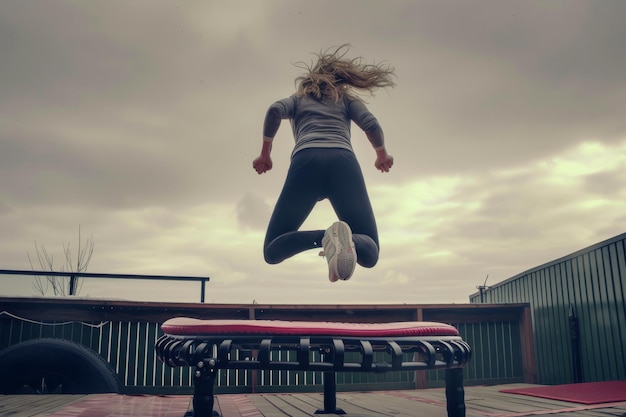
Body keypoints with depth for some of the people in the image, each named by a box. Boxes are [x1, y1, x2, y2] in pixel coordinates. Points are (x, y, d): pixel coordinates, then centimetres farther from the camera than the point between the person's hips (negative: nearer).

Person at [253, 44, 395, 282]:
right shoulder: (347, 98, 33)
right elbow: (371, 124, 15)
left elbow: (275, 111, 10)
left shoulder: (298, 99, 33)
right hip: (343, 162, 1)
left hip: (306, 161, 0)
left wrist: (265, 154, 20)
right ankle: (348, 241, -37)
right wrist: (382, 155, 32)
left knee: (272, 251, 3)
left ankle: (324, 238, -29)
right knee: (369, 253, 2)